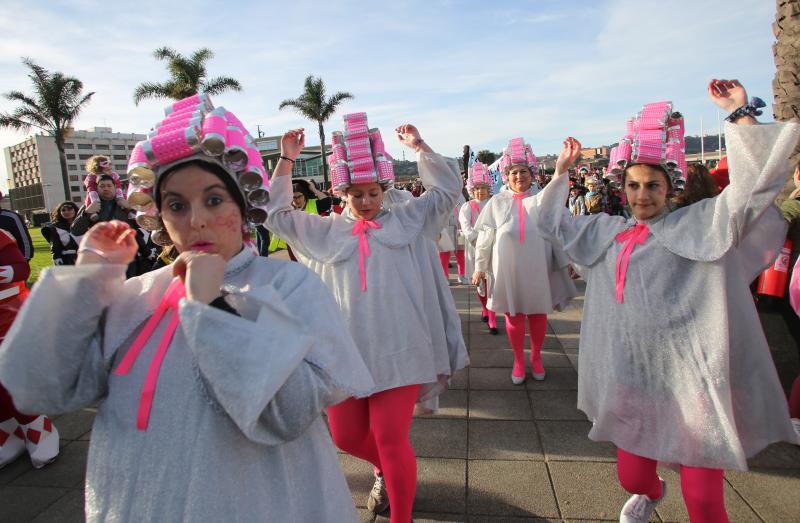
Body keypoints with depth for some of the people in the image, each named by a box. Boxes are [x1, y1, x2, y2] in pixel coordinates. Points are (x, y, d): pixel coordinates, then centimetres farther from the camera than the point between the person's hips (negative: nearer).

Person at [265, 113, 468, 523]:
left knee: (391, 440, -1)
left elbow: (447, 190, 6)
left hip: (397, 349, -3)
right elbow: (277, 214, 10)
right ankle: (387, 471, 46)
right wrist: (285, 160, 4)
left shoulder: (406, 220, 8)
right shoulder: (326, 230, 11)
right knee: (346, 438, 13)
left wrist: (419, 146, 2)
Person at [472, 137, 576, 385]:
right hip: (508, 270, 0)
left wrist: (565, 262, 3)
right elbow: (485, 238, 2)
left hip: (538, 269, 1)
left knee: (538, 314, 13)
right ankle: (518, 360, 30)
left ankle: (536, 357, 36)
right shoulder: (497, 202, -2)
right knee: (513, 315, 10)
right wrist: (480, 267, 4)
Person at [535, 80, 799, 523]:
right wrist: (560, 172, 19)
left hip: (692, 384, -4)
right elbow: (553, 221, 21)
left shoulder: (700, 222, -2)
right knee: (631, 476, 17)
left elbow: (754, 185, -13)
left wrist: (740, 115, -13)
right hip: (632, 382, 4)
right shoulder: (606, 231, 11)